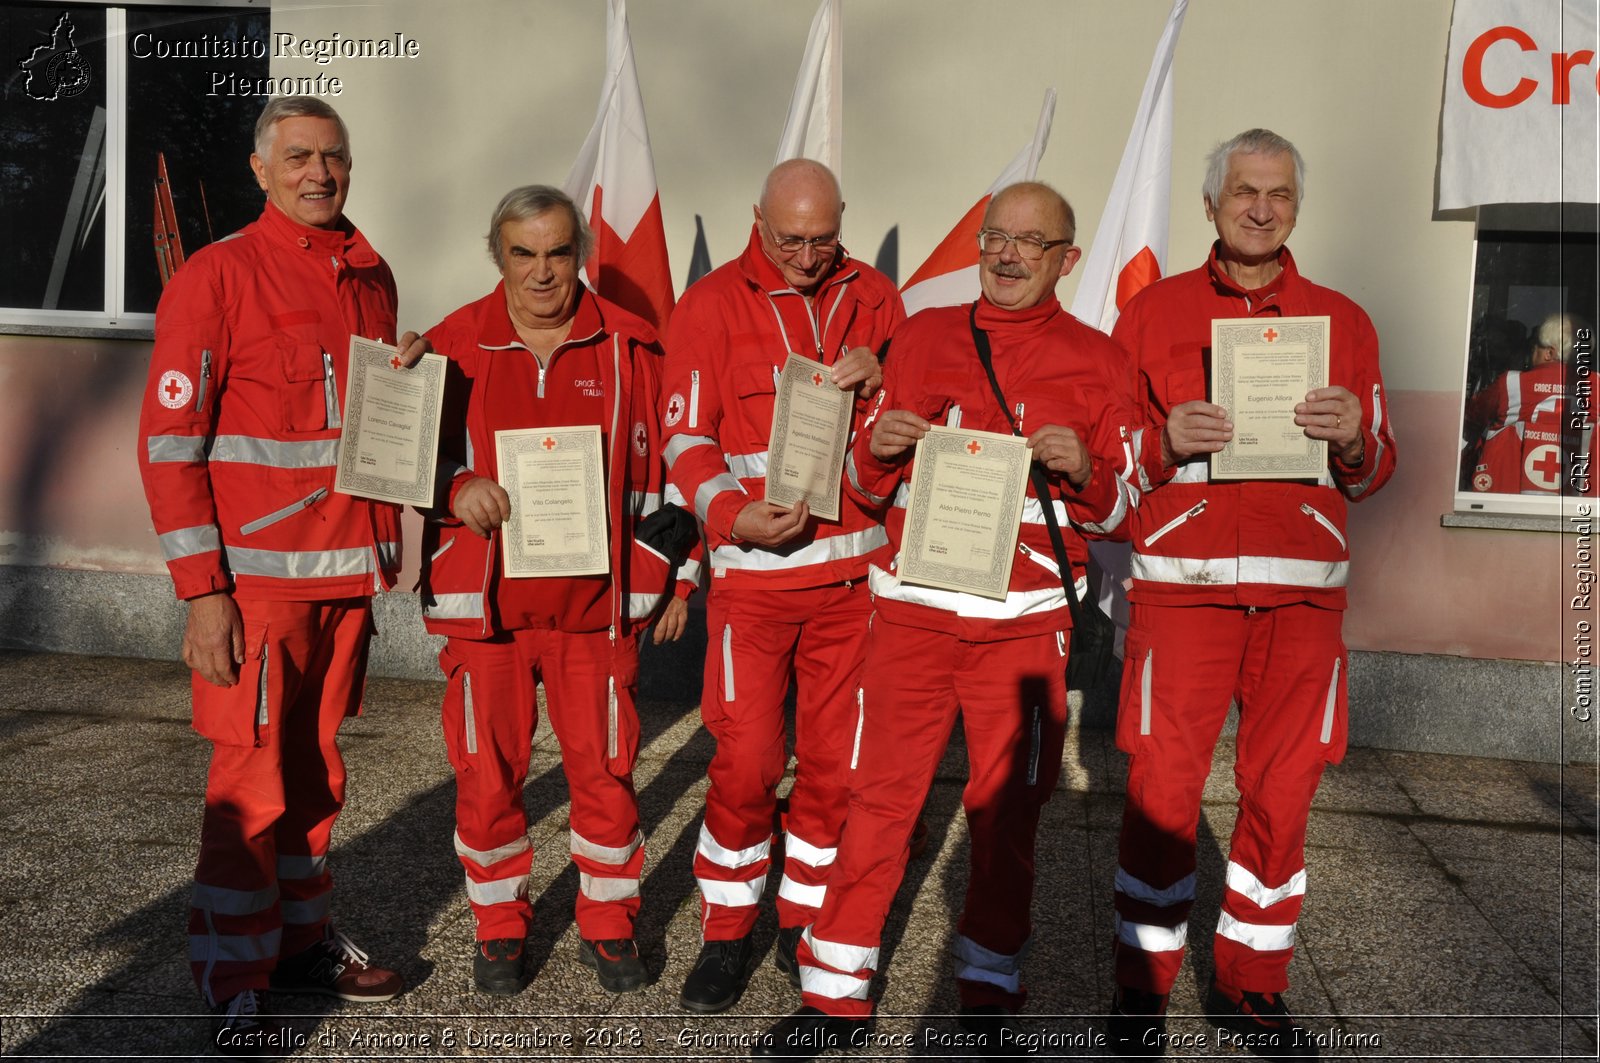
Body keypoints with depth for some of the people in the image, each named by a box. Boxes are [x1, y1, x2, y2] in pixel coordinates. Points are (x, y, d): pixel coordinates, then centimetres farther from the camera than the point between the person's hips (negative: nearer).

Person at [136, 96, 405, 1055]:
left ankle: (303, 939, 29)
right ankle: (234, 982, 17)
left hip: (350, 571, 6)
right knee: (254, 781, 1)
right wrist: (202, 591, -14)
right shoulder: (217, 276, -6)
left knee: (318, 768, 14)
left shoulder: (373, 278, 12)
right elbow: (167, 440, -9)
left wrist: (387, 543, 15)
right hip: (259, 574, -5)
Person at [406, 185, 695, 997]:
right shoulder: (454, 345, 3)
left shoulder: (628, 346, 2)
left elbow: (664, 465, 6)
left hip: (598, 600, 0)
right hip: (485, 599, 1)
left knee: (604, 768, 7)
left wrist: (673, 574, 5)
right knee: (487, 774, 8)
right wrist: (456, 486, -13)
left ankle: (609, 925, 27)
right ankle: (499, 928, 28)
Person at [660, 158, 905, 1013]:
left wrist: (882, 382, -9)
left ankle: (808, 925, 28)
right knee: (744, 763, -1)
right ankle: (726, 934, 20)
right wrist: (735, 514, -20)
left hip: (853, 566, 3)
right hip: (754, 567, -2)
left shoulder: (871, 296, 9)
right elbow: (685, 439, -3)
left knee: (835, 760, 10)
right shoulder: (712, 304, 1)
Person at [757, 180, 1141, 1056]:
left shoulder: (1094, 359, 5)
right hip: (912, 612, 1)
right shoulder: (923, 336, 9)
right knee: (879, 796, 4)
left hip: (1025, 624, -1)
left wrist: (1083, 472, -14)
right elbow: (868, 485, 12)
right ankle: (834, 992, 19)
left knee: (1006, 812, 9)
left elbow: (1118, 513, 6)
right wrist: (876, 449, -10)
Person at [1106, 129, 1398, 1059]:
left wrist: (1354, 435, -8)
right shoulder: (1154, 311, 7)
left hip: (1302, 593, 2)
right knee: (1163, 789, -2)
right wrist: (1165, 441, -13)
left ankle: (1253, 983, 26)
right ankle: (1145, 982, 17)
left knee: (1282, 791, 8)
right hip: (1183, 584, -2)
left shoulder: (1342, 320, 12)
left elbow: (1373, 474, 14)